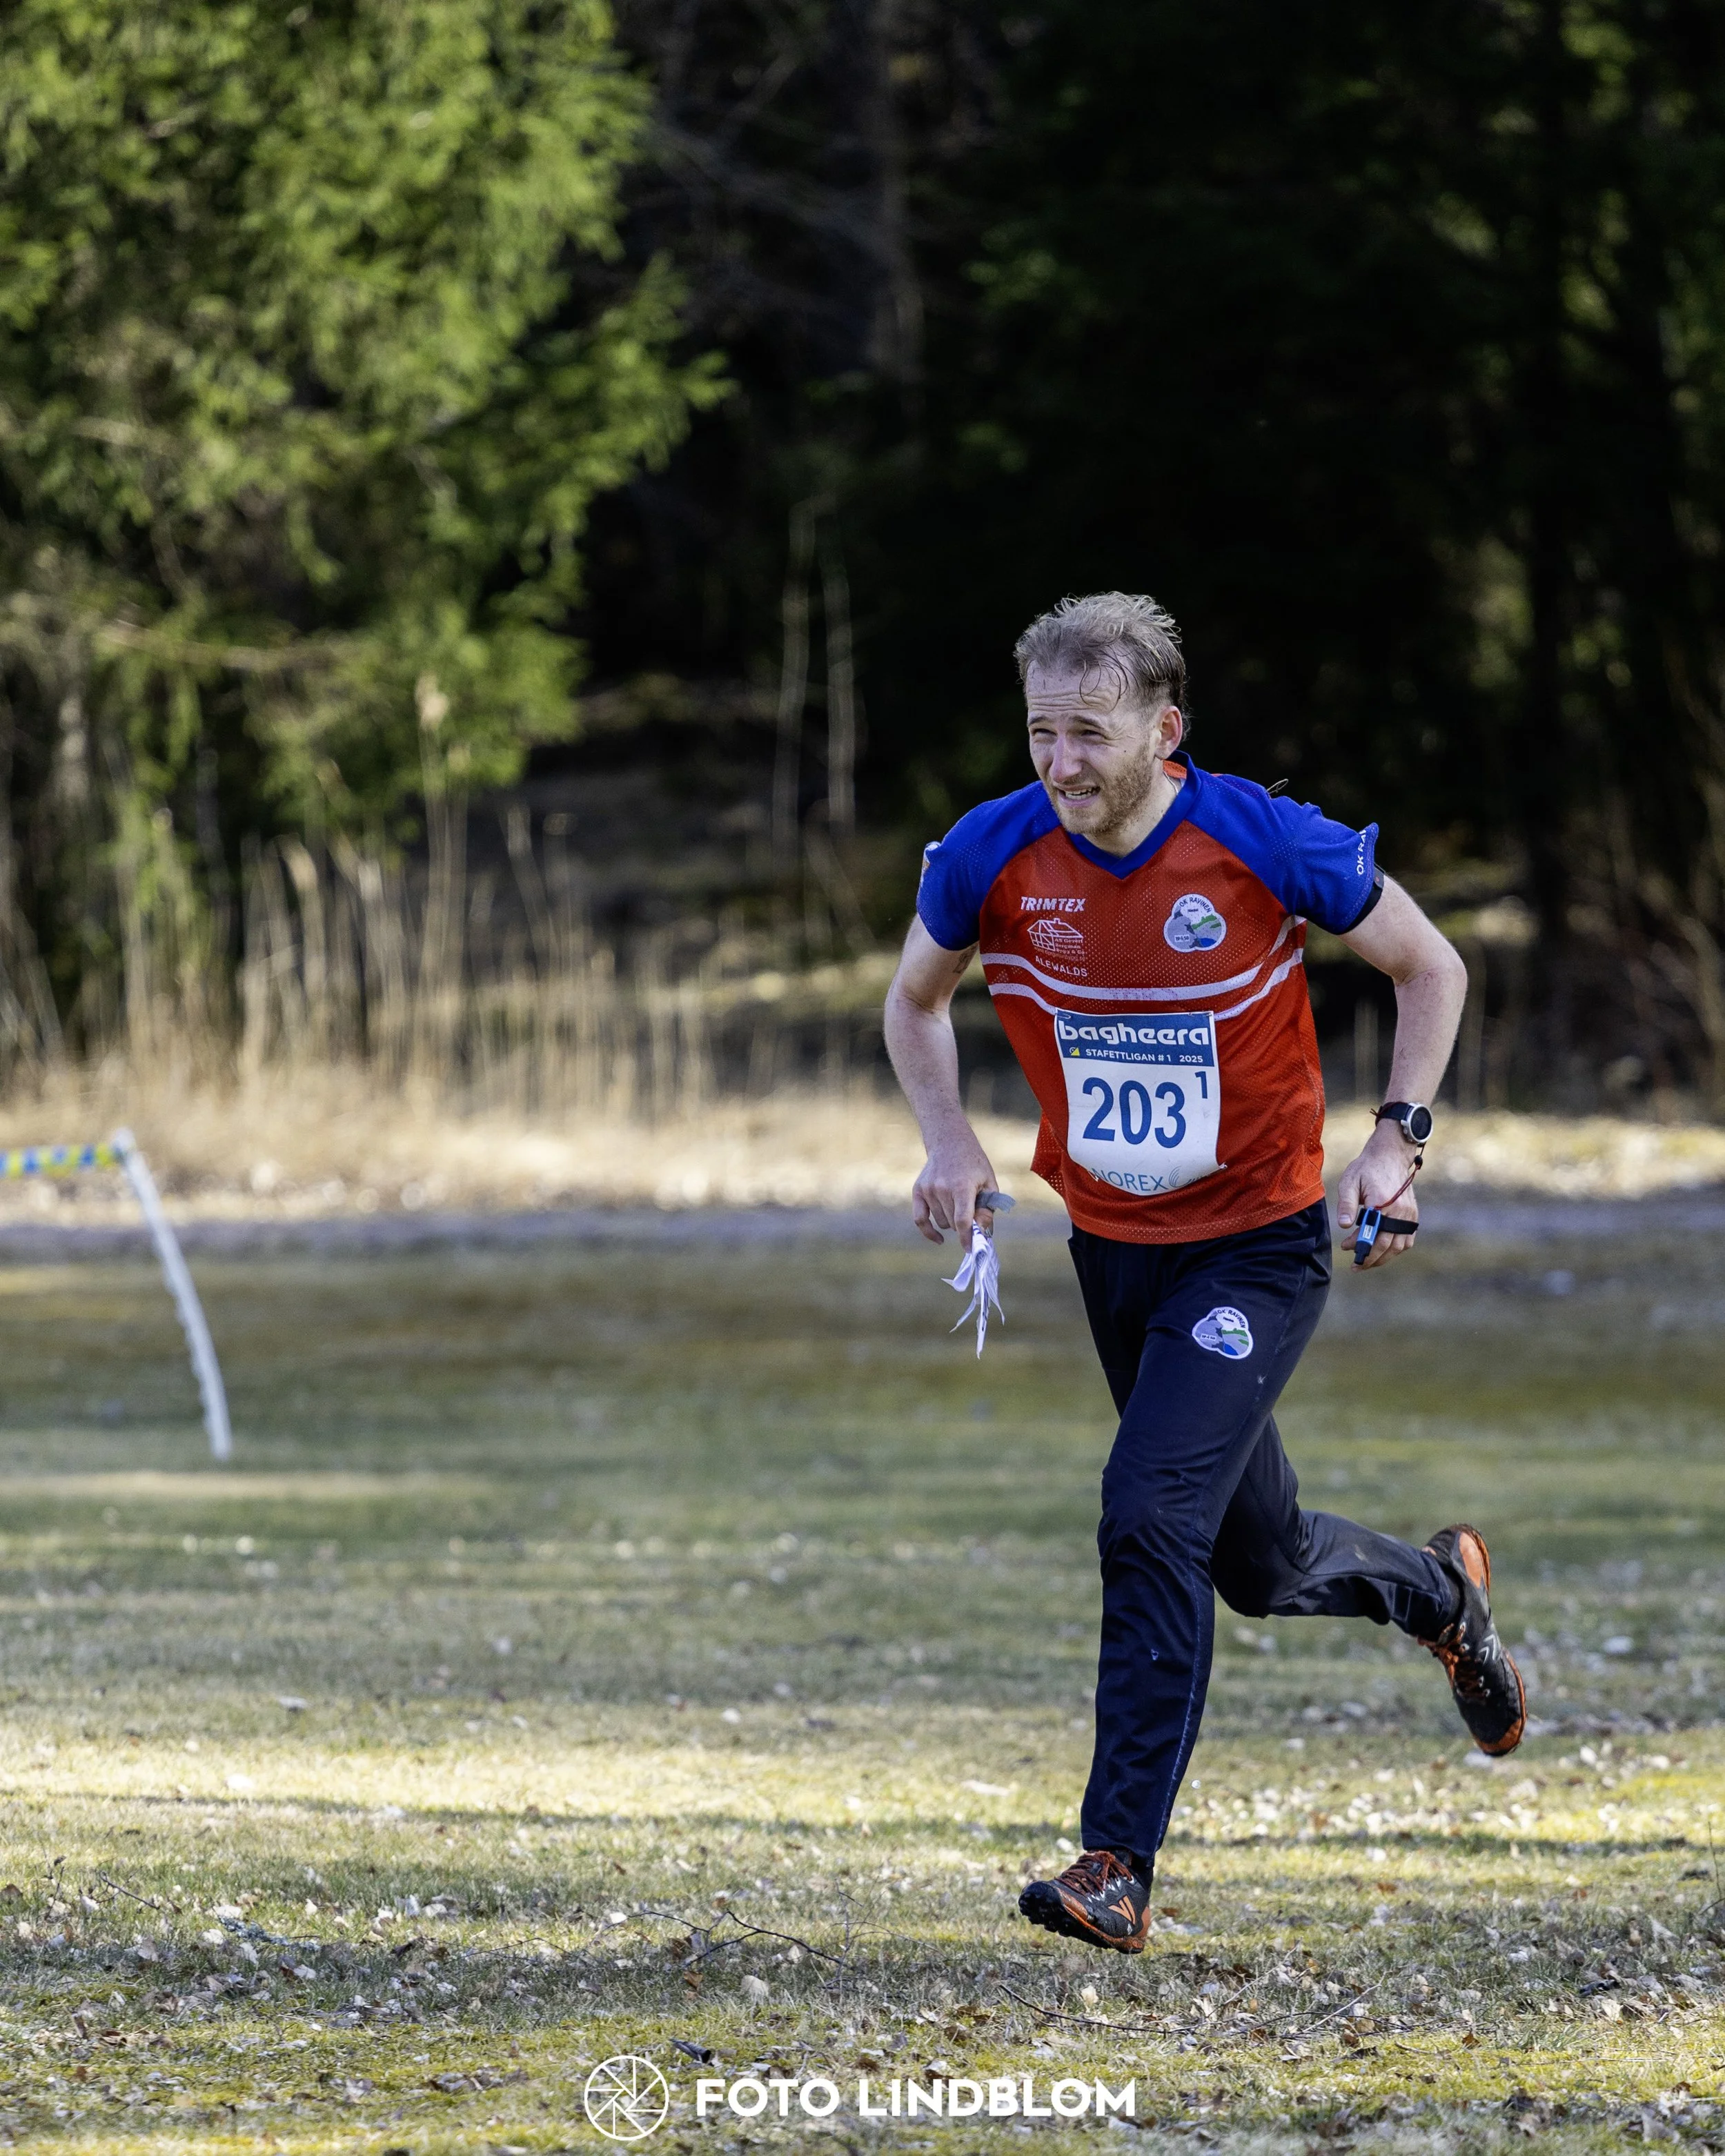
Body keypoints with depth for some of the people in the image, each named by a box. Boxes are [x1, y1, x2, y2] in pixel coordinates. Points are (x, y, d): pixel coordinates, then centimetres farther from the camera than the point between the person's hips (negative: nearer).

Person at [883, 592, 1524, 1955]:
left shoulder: (1268, 845, -19)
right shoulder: (994, 856, -11)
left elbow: (1430, 967, -2)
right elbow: (917, 1000, 10)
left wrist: (1396, 1140, -12)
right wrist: (951, 1141, -7)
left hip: (1260, 1245, -4)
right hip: (1113, 1250, 4)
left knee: (1151, 1518, -22)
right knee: (1261, 1564, 15)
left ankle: (1119, 1867, -17)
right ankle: (1441, 1591, 49)